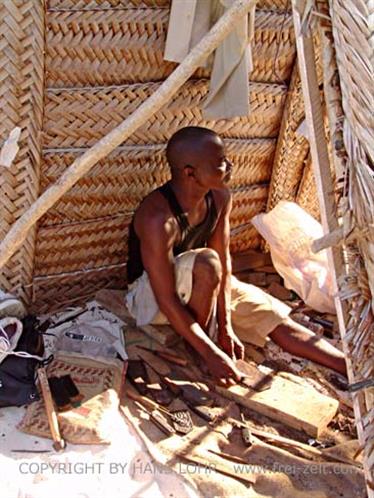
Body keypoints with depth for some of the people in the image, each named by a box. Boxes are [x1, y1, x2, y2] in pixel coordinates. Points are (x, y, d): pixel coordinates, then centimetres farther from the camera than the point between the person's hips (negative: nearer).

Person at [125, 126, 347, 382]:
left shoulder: (220, 197, -14)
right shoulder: (158, 217, -36)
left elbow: (224, 261, -9)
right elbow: (167, 301, -33)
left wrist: (226, 327, -14)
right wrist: (210, 353, -30)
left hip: (200, 285, 7)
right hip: (150, 294, -6)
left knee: (277, 319, -5)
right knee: (205, 264, -37)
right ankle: (198, 348, -16)